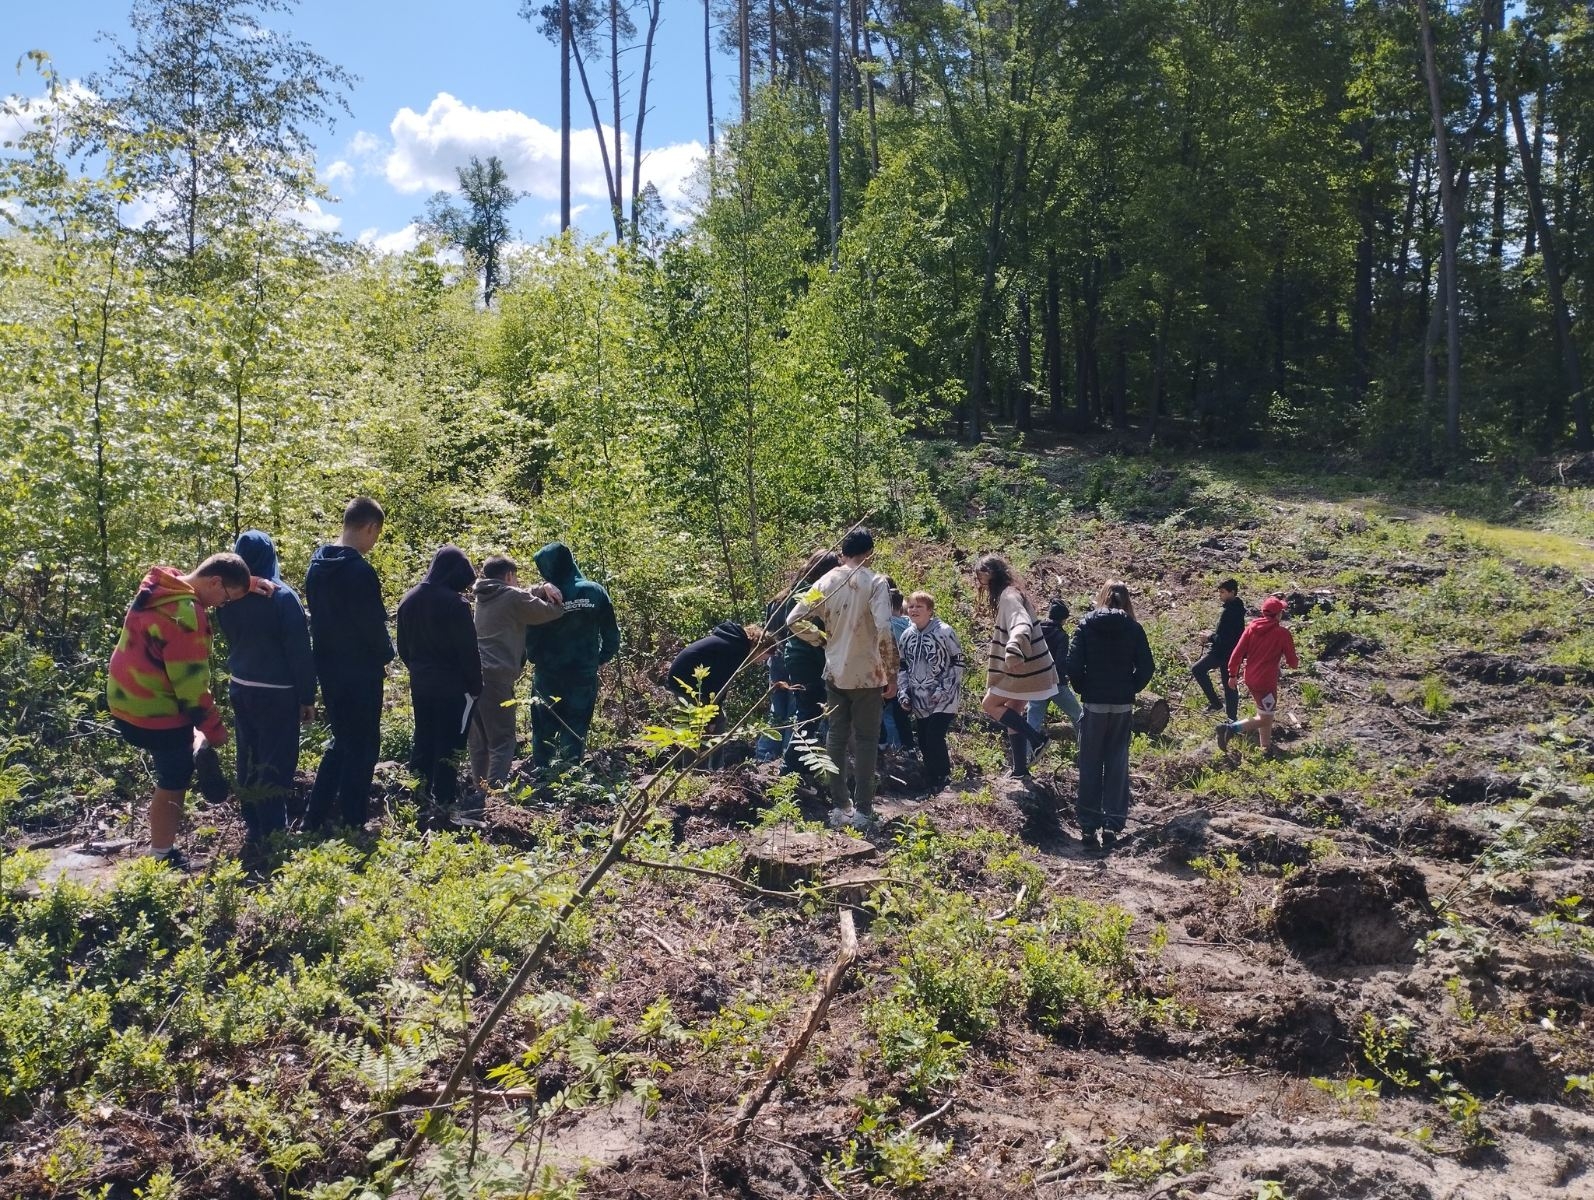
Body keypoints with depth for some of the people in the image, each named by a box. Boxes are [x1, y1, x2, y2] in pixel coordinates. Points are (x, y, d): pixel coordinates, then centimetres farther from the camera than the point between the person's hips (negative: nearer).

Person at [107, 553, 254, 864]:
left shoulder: (162, 586, 2)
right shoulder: (185, 616, -27)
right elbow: (191, 684, -23)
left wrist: (247, 581, 7)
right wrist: (215, 729, -12)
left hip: (129, 700, 9)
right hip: (156, 711, -9)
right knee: (173, 783, 5)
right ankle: (162, 857, 15)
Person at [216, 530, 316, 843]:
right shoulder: (282, 596, -16)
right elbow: (300, 652, -14)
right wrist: (307, 697, -7)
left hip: (240, 688, 6)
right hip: (277, 693, -6)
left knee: (249, 759, 15)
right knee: (276, 763, 1)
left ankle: (253, 827, 24)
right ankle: (272, 833, 4)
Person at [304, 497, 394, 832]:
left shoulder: (317, 566, 6)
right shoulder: (359, 571, -20)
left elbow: (319, 616, 12)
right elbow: (374, 624, -17)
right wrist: (385, 655, 2)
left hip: (328, 669, 8)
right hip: (360, 672, -8)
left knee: (342, 741, 19)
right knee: (362, 748, 3)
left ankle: (314, 819, 19)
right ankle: (351, 824, 6)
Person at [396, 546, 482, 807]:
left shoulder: (409, 599, 5)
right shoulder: (454, 603, -18)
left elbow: (403, 648, 14)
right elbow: (469, 650, -15)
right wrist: (476, 686, -6)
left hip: (420, 683, 7)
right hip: (452, 685, -7)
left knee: (423, 739, 16)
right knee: (449, 743, 0)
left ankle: (424, 792, 23)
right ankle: (443, 799, 2)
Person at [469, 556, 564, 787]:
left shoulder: (484, 597, 20)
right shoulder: (513, 597, -3)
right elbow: (550, 611, 4)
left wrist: (542, 588, 14)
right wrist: (560, 602, 25)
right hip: (496, 676, -8)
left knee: (478, 741, 13)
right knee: (502, 740, -6)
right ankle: (496, 789, -17)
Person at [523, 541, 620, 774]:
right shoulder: (595, 592, -6)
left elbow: (531, 641, -9)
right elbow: (612, 637, 0)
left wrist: (536, 659, 11)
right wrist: (598, 660, 15)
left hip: (549, 677, -2)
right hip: (585, 677, 2)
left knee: (544, 732, 14)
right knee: (576, 733, 11)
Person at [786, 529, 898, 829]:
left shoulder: (826, 581, 3)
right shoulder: (875, 582, -12)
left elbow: (793, 620, 3)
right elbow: (884, 631, -22)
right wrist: (892, 674, -14)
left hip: (835, 673, 4)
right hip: (867, 674, -4)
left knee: (837, 738, 12)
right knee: (866, 740, 4)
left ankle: (838, 807, 16)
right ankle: (862, 810, 5)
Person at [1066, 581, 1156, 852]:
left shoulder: (1087, 625, -3)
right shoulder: (1133, 628, -1)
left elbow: (1074, 664, -10)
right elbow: (1146, 667, -5)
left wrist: (1083, 689, 5)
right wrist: (1130, 689, 9)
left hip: (1093, 704, -1)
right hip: (1123, 706, 1)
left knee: (1090, 766, 7)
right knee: (1117, 766, 7)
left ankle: (1088, 826, 8)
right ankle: (1112, 826, 5)